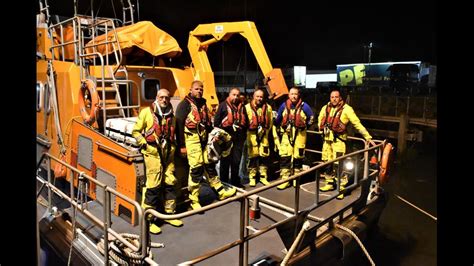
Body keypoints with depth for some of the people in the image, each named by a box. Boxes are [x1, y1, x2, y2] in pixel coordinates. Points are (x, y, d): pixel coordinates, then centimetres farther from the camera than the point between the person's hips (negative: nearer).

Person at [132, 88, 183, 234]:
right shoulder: (146, 112, -2)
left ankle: (169, 213, 24)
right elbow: (136, 131, 0)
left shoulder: (171, 115, 14)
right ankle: (148, 219, 4)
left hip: (168, 153, 6)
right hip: (153, 153, -6)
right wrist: (144, 144, -9)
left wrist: (173, 145, 12)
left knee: (170, 183, 9)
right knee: (153, 186, -7)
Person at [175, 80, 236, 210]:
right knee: (196, 168, -8)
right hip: (191, 140, -7)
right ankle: (194, 200, 3)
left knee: (210, 164, 14)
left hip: (204, 140, 7)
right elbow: (179, 125, -12)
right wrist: (182, 145, -15)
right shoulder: (184, 104, -7)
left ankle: (220, 191, 25)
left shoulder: (203, 104, 16)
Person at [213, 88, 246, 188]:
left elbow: (245, 122, 21)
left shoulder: (241, 107, 14)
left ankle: (235, 181, 21)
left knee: (236, 160, 9)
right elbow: (216, 121, -3)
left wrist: (244, 135, 16)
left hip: (238, 138, 4)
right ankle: (224, 182, 12)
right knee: (225, 160, 3)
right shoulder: (223, 105, 0)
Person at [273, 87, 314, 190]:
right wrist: (279, 130, 18)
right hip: (286, 134, 2)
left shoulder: (304, 106, -7)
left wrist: (305, 126, 9)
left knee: (298, 156, 6)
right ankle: (285, 179, 4)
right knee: (284, 156, -2)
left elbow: (311, 118, 7)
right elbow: (278, 119, 14)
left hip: (299, 134, -2)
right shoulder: (284, 105, 1)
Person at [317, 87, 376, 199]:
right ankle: (330, 183, 28)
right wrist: (322, 130, 17)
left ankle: (341, 188, 0)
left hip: (338, 140, -5)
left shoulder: (346, 109, -10)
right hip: (327, 139, 6)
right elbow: (320, 120, 23)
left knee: (338, 164, -9)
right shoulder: (325, 108, 5)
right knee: (327, 162, 12)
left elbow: (357, 124, -12)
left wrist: (368, 137, -13)